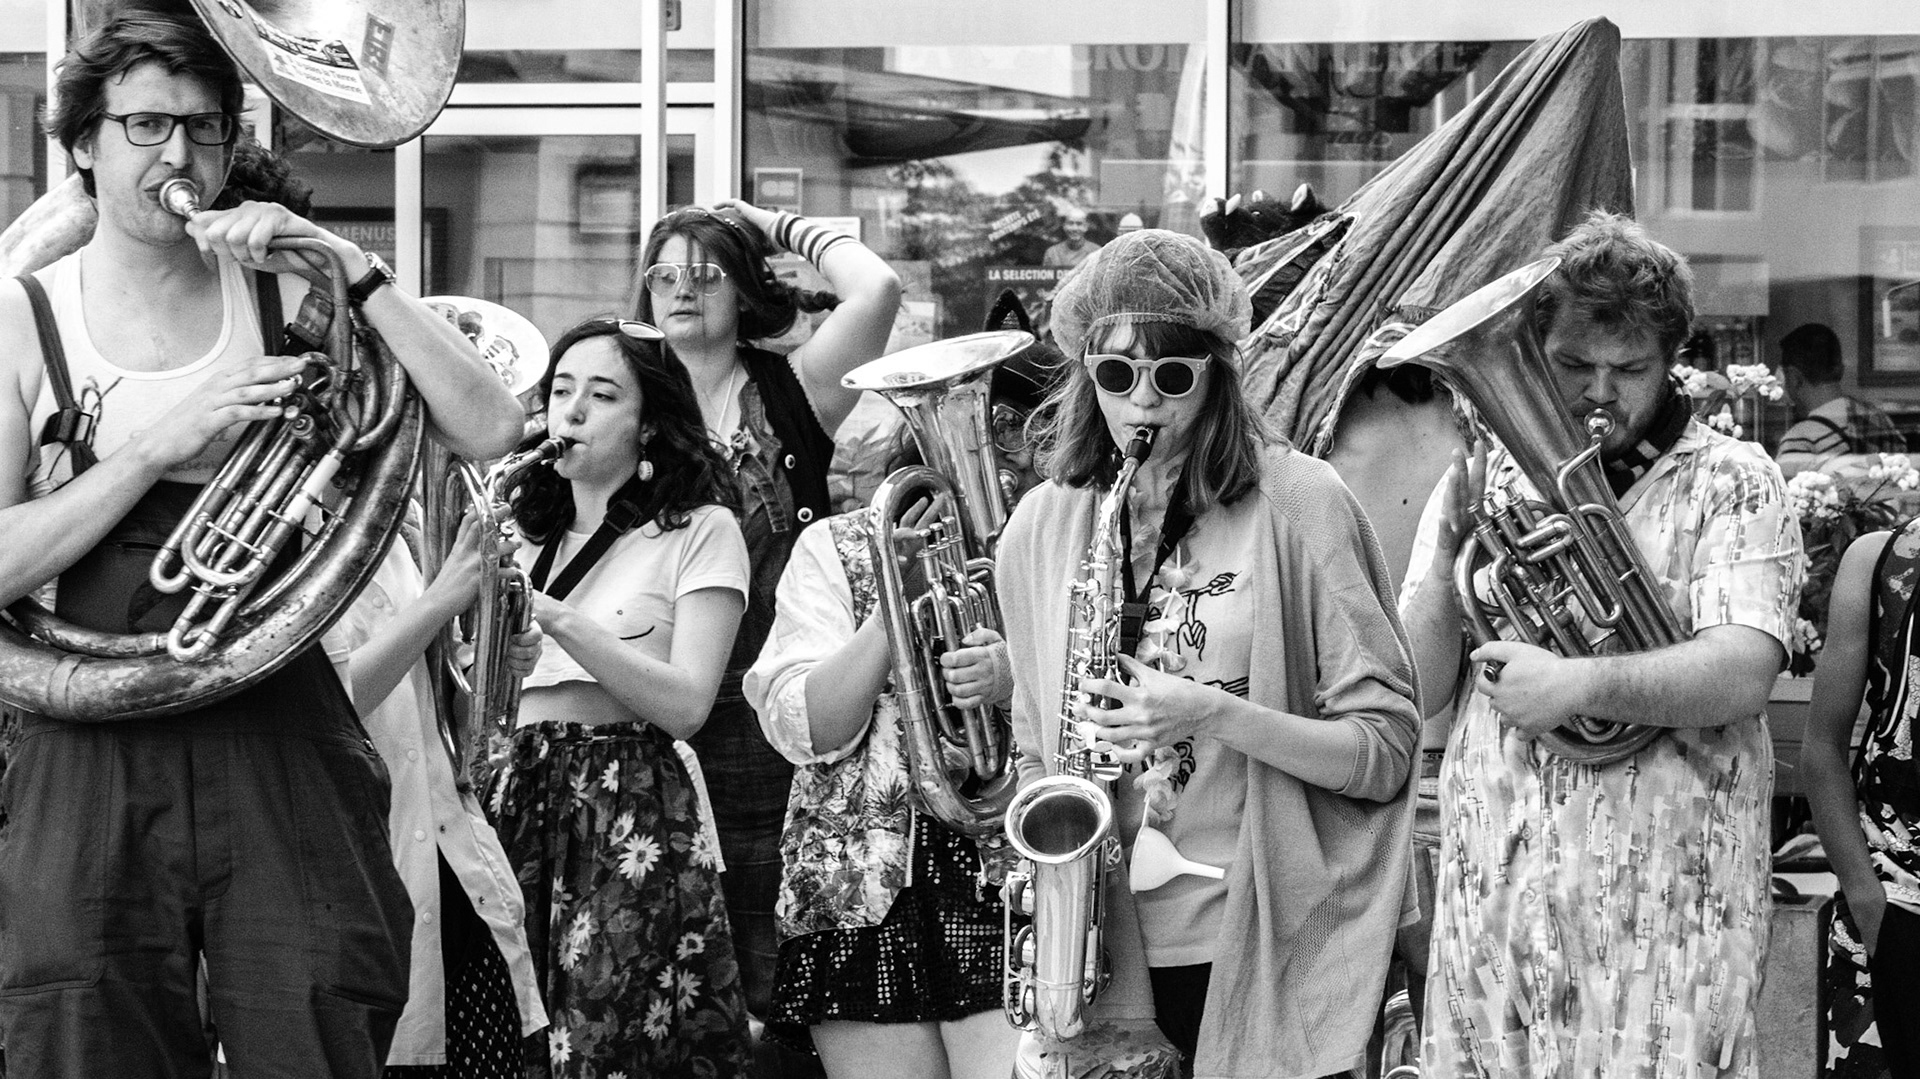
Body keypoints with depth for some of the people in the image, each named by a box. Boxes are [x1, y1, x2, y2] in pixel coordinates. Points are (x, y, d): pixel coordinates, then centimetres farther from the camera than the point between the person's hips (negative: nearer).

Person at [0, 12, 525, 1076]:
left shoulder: (286, 291, 7)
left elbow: (487, 427, -4)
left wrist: (347, 270, -10)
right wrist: (161, 444, -14)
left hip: (283, 740, 1)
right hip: (98, 754, -1)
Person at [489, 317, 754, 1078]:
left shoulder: (699, 531, 3)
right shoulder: (523, 533, 19)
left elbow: (686, 704, -9)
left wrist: (556, 619, -15)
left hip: (630, 814, -4)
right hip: (515, 802, 5)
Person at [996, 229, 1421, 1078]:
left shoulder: (1297, 502, -6)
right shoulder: (1042, 525, 6)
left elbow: (1386, 752, -7)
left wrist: (1218, 716, -20)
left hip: (1278, 948, -3)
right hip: (1114, 944, 3)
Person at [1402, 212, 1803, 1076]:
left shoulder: (1734, 483, 1)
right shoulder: (1483, 479, 11)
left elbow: (1740, 674, -13)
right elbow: (1414, 692, 5)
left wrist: (1578, 684, -26)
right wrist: (1448, 549, -9)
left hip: (1664, 907, -3)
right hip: (1488, 897, 3)